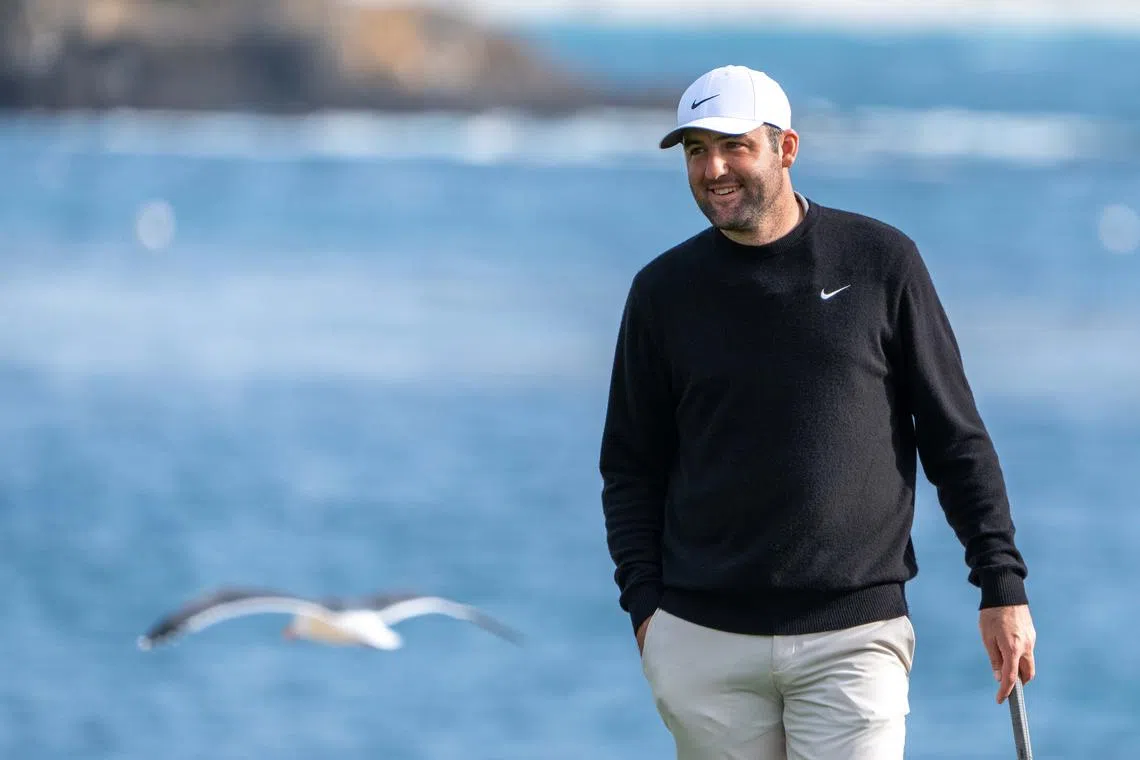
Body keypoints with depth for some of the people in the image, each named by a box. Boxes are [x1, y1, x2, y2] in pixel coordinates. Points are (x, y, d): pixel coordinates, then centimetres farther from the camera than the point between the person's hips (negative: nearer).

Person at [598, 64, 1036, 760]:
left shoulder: (882, 262, 3)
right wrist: (644, 603, 0)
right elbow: (631, 467, 13)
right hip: (704, 643, 2)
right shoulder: (664, 290, 8)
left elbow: (956, 438, 6)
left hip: (852, 641, -2)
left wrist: (1003, 585, 1)